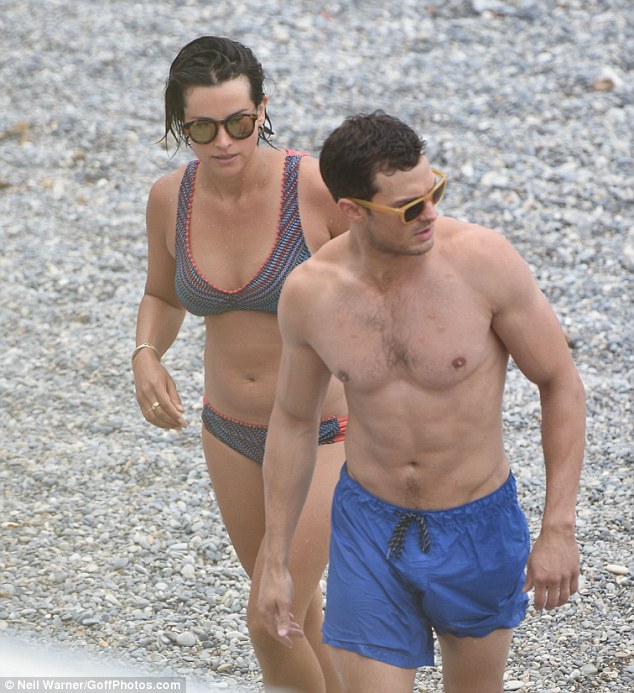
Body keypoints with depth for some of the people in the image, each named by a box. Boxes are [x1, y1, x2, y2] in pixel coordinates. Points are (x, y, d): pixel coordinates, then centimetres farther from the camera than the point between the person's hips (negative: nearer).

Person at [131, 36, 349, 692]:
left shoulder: (317, 187, -24)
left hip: (323, 434, -5)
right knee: (292, 604, 21)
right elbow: (163, 297, 9)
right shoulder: (170, 198, -9)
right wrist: (146, 357, -12)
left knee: (270, 628, -7)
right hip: (232, 433, 5)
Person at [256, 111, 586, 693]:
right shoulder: (309, 293, -13)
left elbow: (561, 384, -11)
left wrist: (559, 529, -15)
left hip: (479, 527, -1)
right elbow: (293, 420, 3)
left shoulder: (483, 259, -21)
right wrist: (274, 562, 5)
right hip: (370, 526, 1)